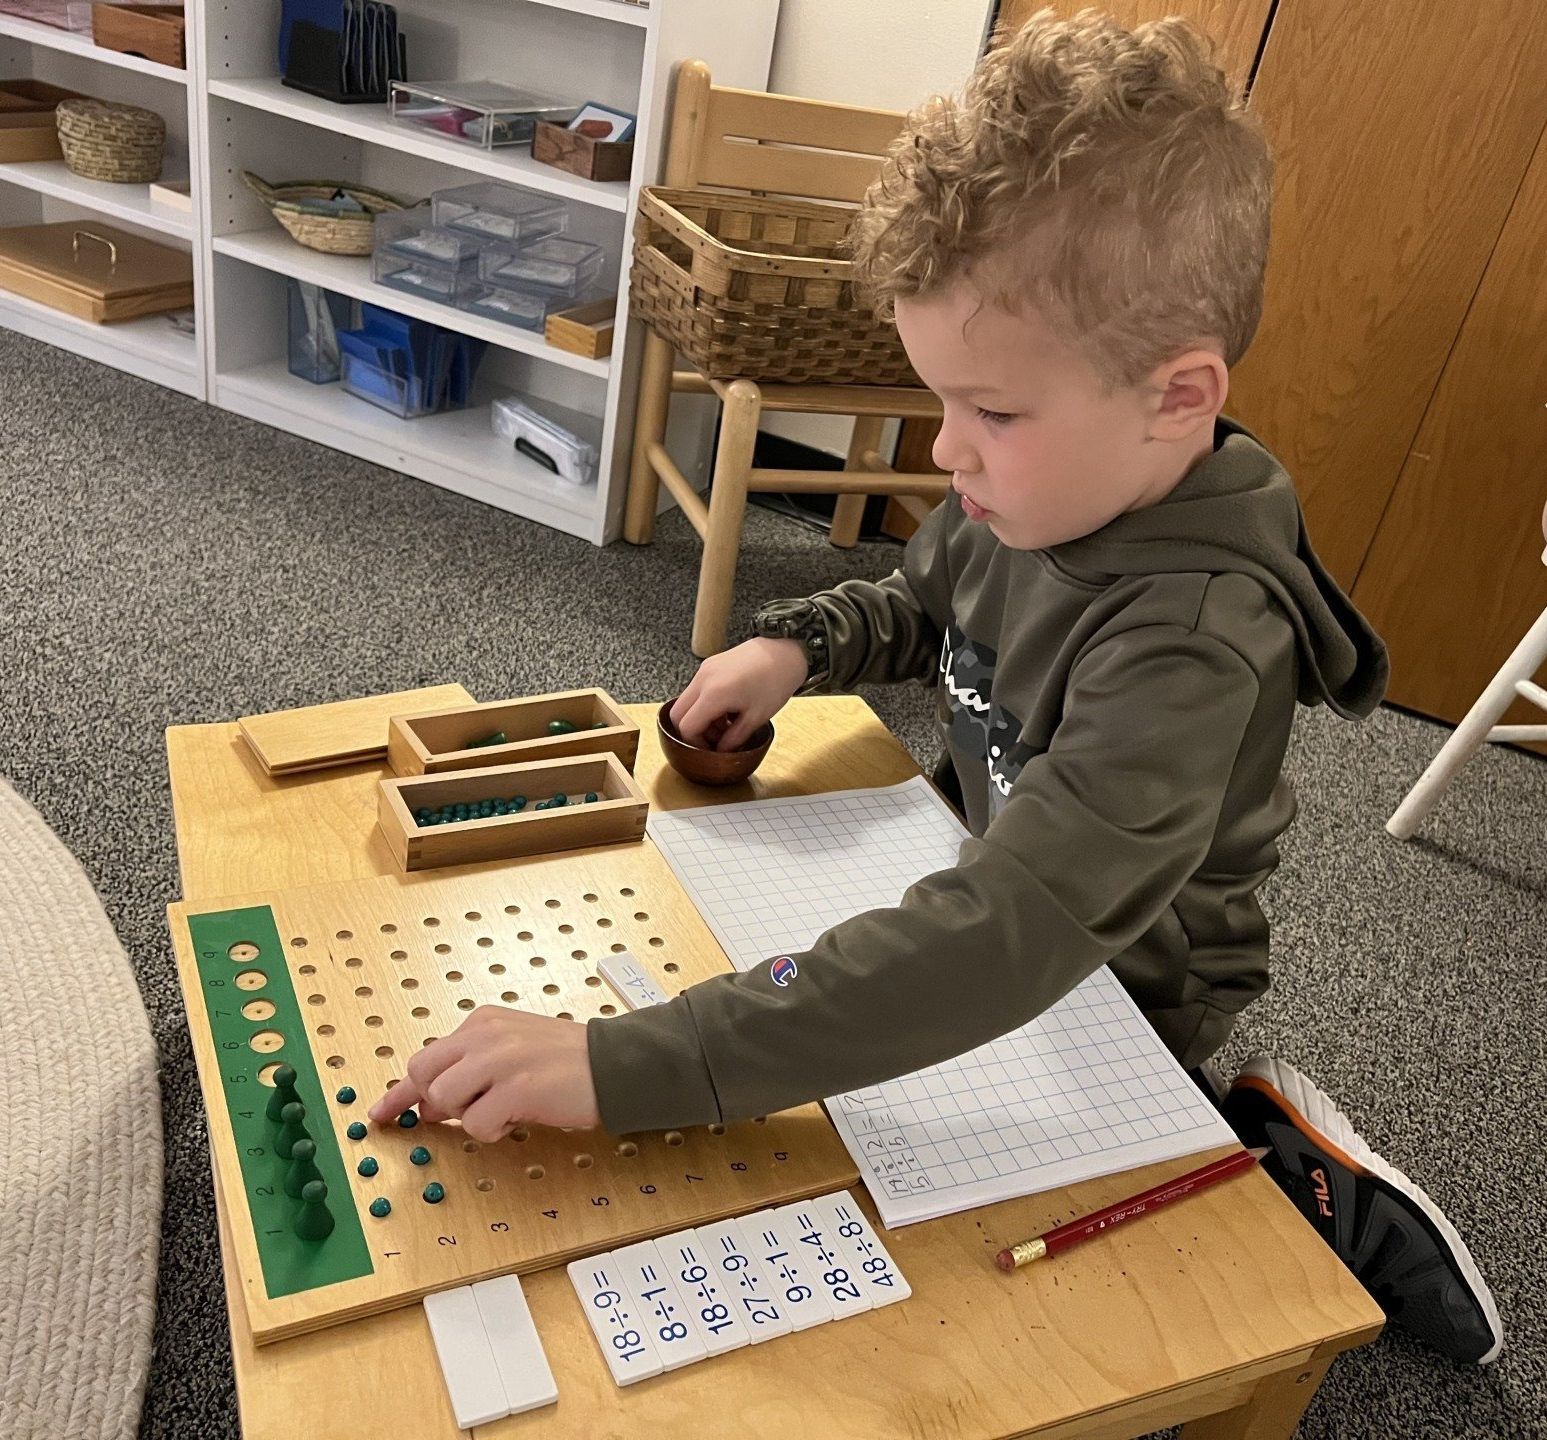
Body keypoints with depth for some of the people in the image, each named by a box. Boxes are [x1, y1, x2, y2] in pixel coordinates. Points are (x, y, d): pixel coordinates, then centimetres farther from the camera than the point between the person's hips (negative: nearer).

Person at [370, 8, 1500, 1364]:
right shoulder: (1033, 489, -15)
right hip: (990, 869, 8)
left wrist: (626, 1067, -53)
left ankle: (1288, 1181, 7)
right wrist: (798, 644, -15)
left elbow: (1005, 944, -49)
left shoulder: (1192, 646, -39)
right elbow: (919, 603, 8)